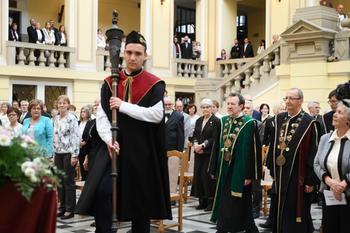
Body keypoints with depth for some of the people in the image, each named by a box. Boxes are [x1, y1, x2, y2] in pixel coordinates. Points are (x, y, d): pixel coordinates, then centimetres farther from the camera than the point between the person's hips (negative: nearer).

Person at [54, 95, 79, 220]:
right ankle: (62, 207, 20)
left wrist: (74, 155, -17)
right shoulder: (56, 118, 13)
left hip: (68, 153, -7)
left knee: (68, 181, -2)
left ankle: (70, 210, 6)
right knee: (59, 181, 10)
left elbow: (75, 137, -12)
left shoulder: (72, 118, -9)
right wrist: (53, 153, 15)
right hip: (58, 153, 7)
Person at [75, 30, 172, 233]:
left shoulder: (154, 84, -3)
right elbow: (102, 116, 2)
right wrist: (108, 139, -14)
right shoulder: (110, 83, 7)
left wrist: (124, 106, -16)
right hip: (114, 146, 2)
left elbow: (156, 114, -15)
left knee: (140, 196, 5)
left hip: (142, 150, -2)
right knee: (101, 189, -12)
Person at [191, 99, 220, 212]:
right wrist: (196, 145, -5)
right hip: (199, 152, 6)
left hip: (210, 152, -6)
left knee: (207, 175, -8)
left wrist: (202, 145, -15)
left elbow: (214, 138, -11)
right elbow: (195, 135, 14)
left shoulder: (216, 121, -5)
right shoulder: (199, 121, 15)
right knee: (198, 175, 4)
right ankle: (202, 201, 11)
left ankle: (210, 201, 0)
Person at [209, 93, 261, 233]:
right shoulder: (223, 121, 9)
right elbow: (217, 146, 12)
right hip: (224, 168, 6)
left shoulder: (250, 123, -9)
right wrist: (214, 169, 11)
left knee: (236, 204, -1)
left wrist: (249, 174, -15)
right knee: (222, 199, 11)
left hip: (239, 170, -6)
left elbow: (253, 150, -12)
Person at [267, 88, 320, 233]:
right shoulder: (279, 119, 8)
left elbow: (313, 154, -11)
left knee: (294, 215, 1)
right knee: (280, 211, 14)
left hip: (297, 177, -6)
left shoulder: (309, 123, -11)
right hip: (281, 176, 6)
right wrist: (273, 171, 12)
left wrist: (311, 180, -12)